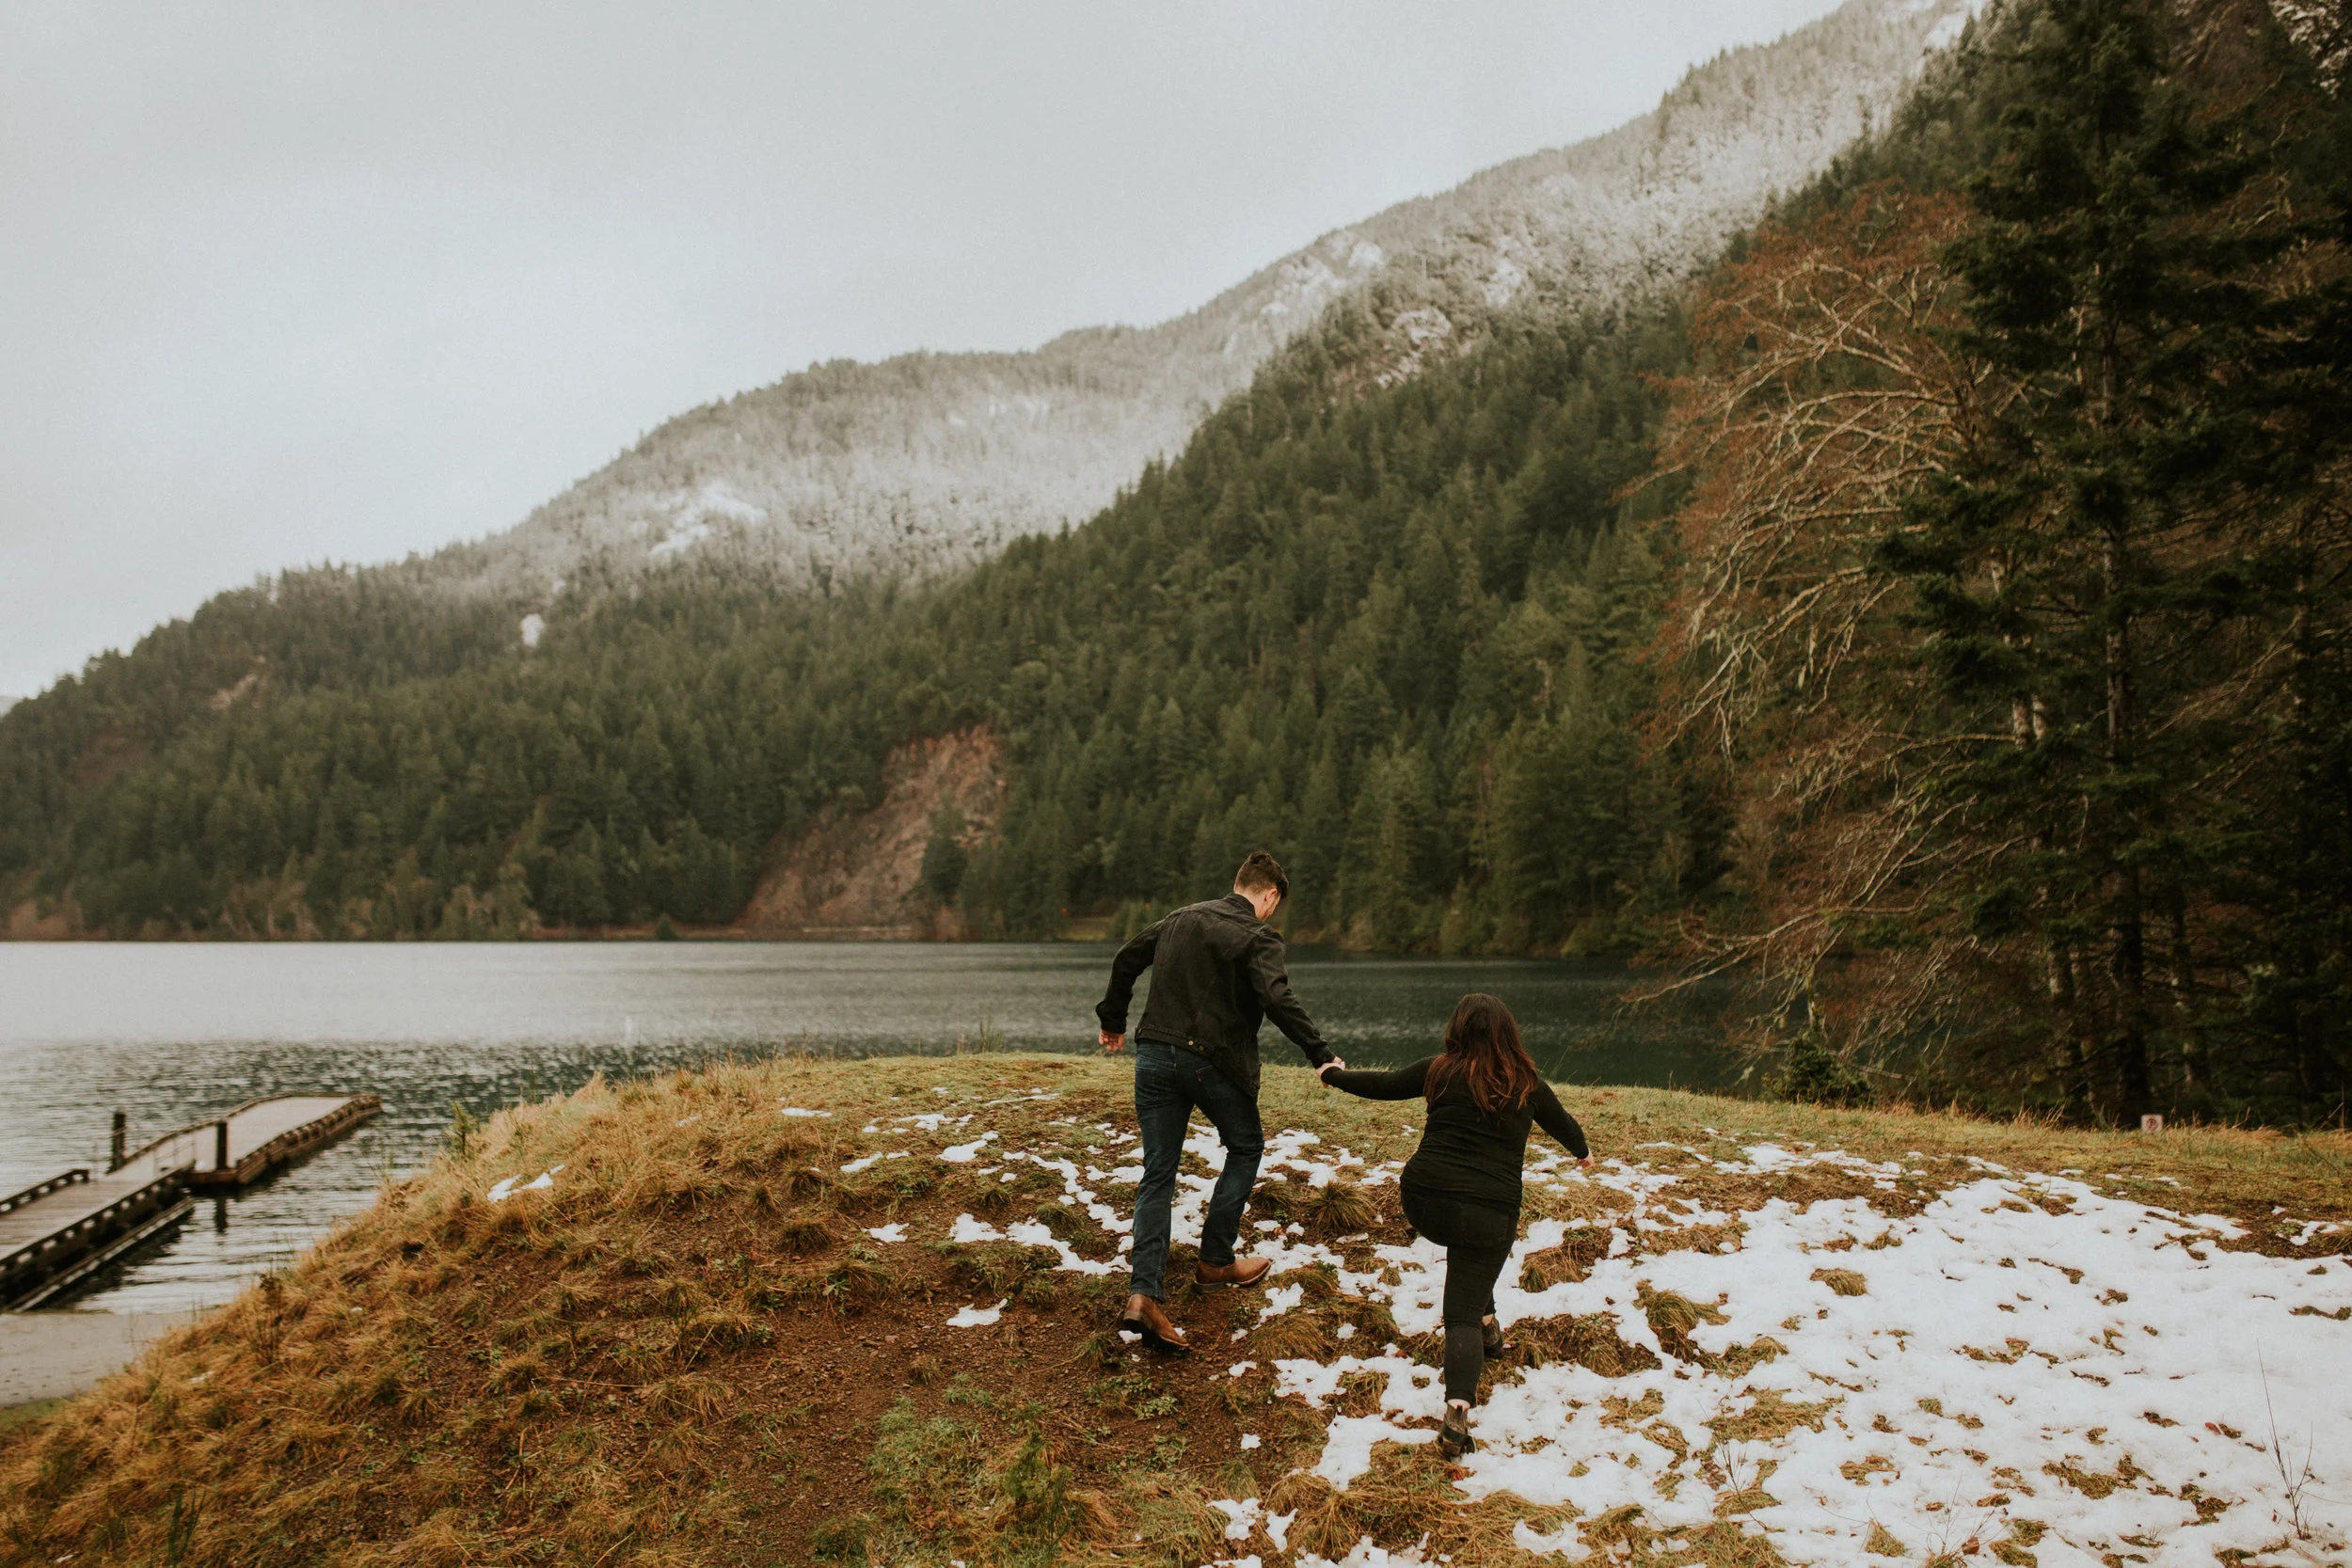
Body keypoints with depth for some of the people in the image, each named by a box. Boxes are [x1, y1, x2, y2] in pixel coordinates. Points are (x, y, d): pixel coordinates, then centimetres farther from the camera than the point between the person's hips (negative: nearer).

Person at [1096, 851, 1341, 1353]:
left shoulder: (1182, 918, 14)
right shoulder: (1258, 937, -6)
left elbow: (1126, 960, 20)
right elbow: (1277, 999, -21)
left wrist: (1113, 1019, 33)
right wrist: (1320, 1054, -21)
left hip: (1155, 1057, 5)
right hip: (1212, 1061, -5)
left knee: (1158, 1174, 5)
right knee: (1246, 1148, 21)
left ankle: (1145, 1294, -10)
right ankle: (1216, 1262, 23)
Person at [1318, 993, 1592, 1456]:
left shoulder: (1441, 1072, 4)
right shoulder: (1527, 1085, 9)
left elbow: (1383, 1085, 15)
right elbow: (1562, 1123, 28)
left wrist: (1335, 1075, 34)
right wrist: (1583, 1151, 50)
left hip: (1422, 1201, 1)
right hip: (1488, 1213, -1)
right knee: (1463, 1313, 1)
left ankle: (1485, 1322, 35)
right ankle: (1457, 1414, -18)